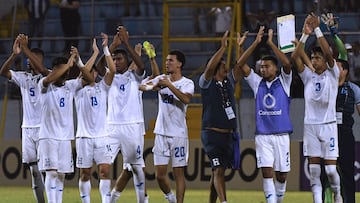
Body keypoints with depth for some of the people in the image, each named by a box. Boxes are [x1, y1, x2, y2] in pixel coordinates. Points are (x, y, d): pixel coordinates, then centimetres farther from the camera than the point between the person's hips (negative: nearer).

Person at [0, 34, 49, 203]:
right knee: (34, 171, 5)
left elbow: (41, 69, -25)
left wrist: (25, 49, -28)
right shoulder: (23, 78, 11)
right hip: (27, 128, 5)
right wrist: (14, 54, -17)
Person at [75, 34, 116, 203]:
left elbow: (112, 70, -7)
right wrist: (95, 52, -16)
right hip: (84, 136, -1)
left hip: (102, 136, 1)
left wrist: (106, 48, -13)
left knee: (105, 170, -9)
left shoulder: (102, 87, 8)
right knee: (85, 174, 3)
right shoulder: (79, 89, 1)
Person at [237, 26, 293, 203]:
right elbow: (241, 64, -1)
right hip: (262, 135, 1)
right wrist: (256, 43, -9)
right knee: (266, 172, -12)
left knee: (281, 175, 6)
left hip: (281, 135, -1)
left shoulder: (283, 82, 4)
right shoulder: (257, 82, 8)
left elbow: (287, 63, -15)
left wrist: (271, 43, -15)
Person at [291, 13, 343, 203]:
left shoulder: (332, 75, 1)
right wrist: (305, 34, -13)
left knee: (331, 168, -4)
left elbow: (328, 53, -15)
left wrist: (317, 29, -18)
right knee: (314, 168, -1)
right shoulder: (308, 76, 9)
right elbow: (295, 56, -3)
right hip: (310, 125, 3)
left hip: (328, 125, -3)